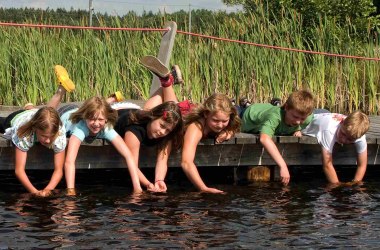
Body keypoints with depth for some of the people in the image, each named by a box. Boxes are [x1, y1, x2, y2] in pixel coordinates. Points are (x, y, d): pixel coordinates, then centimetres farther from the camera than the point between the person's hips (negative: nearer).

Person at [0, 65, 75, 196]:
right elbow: (19, 170, -51)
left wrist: (48, 189, -62)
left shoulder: (60, 132, -46)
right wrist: (35, 192, -65)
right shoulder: (24, 134, -52)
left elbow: (58, 170, -44)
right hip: (15, 118, -1)